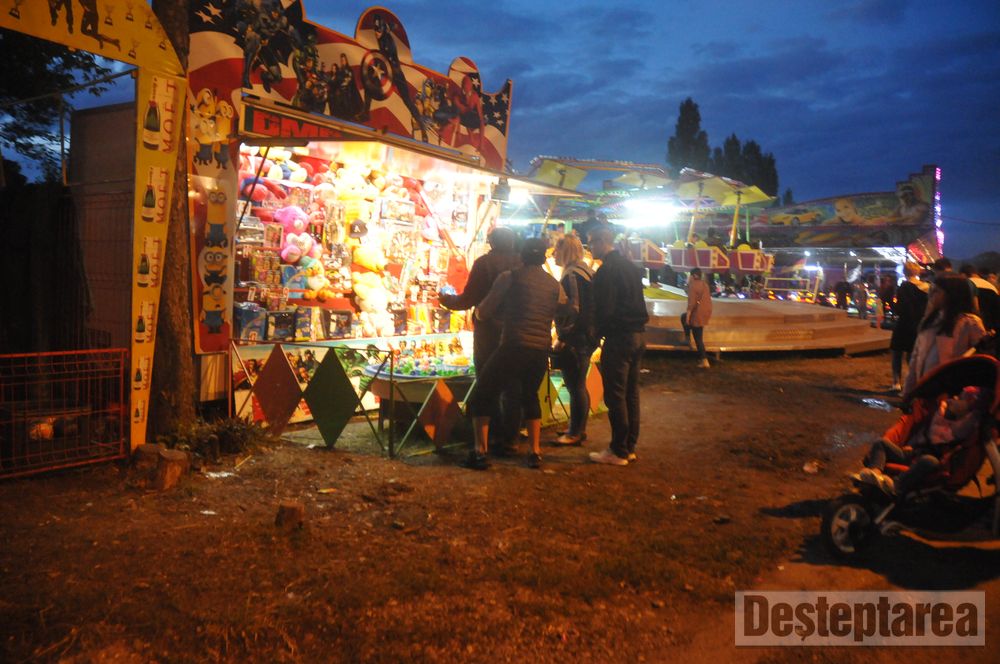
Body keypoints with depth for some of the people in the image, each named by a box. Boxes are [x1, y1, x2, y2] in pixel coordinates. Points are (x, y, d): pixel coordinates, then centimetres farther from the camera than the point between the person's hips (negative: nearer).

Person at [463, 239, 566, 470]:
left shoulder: (510, 277, 0)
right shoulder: (555, 285, 11)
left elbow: (482, 313, 3)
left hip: (514, 347, -4)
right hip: (542, 351, 5)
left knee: (481, 397, 9)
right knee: (530, 396, 26)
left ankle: (480, 452, 1)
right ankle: (535, 452, 19)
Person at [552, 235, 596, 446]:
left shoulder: (571, 276, -16)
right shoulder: (585, 271, 15)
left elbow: (573, 310, -21)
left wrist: (563, 338, -18)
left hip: (574, 339, -10)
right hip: (586, 337, 10)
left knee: (575, 387, -4)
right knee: (579, 386, 17)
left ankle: (575, 433, 3)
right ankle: (579, 429, 26)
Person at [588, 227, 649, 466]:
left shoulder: (607, 270, -13)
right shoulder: (631, 266, 15)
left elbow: (603, 309, -17)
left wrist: (595, 335, -5)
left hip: (619, 338, -9)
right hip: (638, 334, 9)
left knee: (615, 395, -3)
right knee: (631, 393, 13)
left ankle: (618, 451, 0)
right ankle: (630, 446, 19)